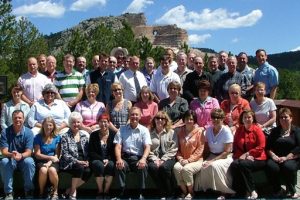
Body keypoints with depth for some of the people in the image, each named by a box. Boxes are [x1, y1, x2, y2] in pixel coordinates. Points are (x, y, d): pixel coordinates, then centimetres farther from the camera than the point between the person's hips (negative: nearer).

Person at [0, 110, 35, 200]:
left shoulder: (28, 132, -8)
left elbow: (28, 152, -14)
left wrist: (21, 155, -38)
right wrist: (11, 155, -37)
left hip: (24, 159, -1)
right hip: (10, 159, 1)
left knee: (29, 162, -33)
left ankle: (28, 191, -15)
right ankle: (8, 192, -21)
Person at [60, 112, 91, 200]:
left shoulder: (85, 135, 12)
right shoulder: (65, 136, 0)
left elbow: (87, 151, 11)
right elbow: (65, 154, -8)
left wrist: (87, 161, -8)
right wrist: (77, 161, -19)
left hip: (83, 162, 4)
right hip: (69, 163, -3)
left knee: (88, 171, -28)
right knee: (80, 168, -34)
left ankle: (70, 189, -5)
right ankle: (72, 192, -13)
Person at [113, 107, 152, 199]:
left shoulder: (144, 130, 8)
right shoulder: (122, 129, 11)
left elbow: (147, 146, -5)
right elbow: (118, 146, 2)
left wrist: (143, 158, -27)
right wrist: (119, 159, -20)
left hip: (138, 158, -1)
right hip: (125, 157, 1)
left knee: (143, 166, -32)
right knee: (119, 166, -31)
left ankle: (141, 192, -18)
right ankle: (122, 191, -18)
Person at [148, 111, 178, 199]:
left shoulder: (171, 133, 8)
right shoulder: (150, 133, 10)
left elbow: (173, 150, 0)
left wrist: (163, 159, -11)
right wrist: (155, 159, -12)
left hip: (168, 158, -1)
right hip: (154, 158, 1)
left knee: (164, 167, -33)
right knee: (152, 167, -31)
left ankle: (169, 194, -15)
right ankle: (163, 193, -16)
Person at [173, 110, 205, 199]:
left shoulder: (199, 131, -1)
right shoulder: (179, 131, 10)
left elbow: (200, 149, -6)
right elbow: (178, 147, 11)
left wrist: (189, 160, -13)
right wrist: (180, 158, -7)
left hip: (196, 160, -3)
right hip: (183, 160, 3)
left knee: (186, 169, -32)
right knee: (176, 168, -28)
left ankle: (191, 192, -8)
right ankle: (184, 191, -9)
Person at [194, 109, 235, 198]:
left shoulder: (226, 131, -12)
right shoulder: (208, 130, 3)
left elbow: (227, 151, -14)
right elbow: (206, 147, 6)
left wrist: (213, 160, -19)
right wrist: (206, 159, -11)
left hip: (225, 157, -4)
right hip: (212, 155, 4)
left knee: (214, 166, -33)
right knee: (203, 167, -25)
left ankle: (223, 192, -16)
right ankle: (206, 190, -6)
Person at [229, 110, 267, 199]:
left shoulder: (257, 129, -2)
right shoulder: (239, 130, 11)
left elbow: (261, 147, -9)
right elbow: (235, 146, 9)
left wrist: (247, 154, -13)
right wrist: (241, 155, -10)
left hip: (257, 158, -4)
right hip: (242, 157, 4)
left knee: (243, 164, -33)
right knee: (233, 165, -27)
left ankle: (251, 191, -17)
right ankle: (239, 191, -16)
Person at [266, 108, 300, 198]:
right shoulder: (275, 131, 19)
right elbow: (268, 146, 9)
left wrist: (287, 157, -16)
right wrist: (273, 155, -11)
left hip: (292, 159, -2)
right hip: (276, 158, 2)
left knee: (288, 166, -36)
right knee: (271, 166, -31)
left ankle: (291, 191, -9)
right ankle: (277, 191, -10)